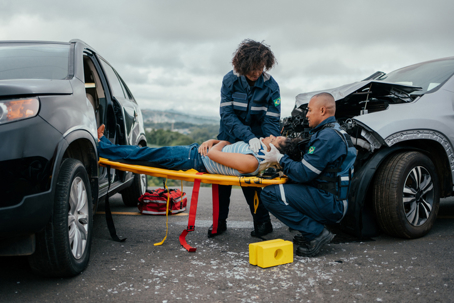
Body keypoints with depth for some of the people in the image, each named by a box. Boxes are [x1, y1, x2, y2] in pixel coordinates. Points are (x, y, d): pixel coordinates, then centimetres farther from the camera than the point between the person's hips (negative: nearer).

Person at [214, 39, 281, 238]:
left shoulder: (271, 86, -16)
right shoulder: (230, 80, -15)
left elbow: (271, 121, -17)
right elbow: (227, 114, -21)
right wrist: (248, 137, -34)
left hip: (255, 140, -2)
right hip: (230, 138, 2)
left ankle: (262, 222, 10)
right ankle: (219, 221, 19)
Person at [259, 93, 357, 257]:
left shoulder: (327, 136, -16)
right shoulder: (336, 133, 19)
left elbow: (304, 174, -19)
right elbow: (309, 166, 21)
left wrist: (280, 158, -6)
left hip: (329, 204, -11)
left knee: (270, 194, -20)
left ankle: (316, 233, -13)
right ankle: (316, 231, 12)